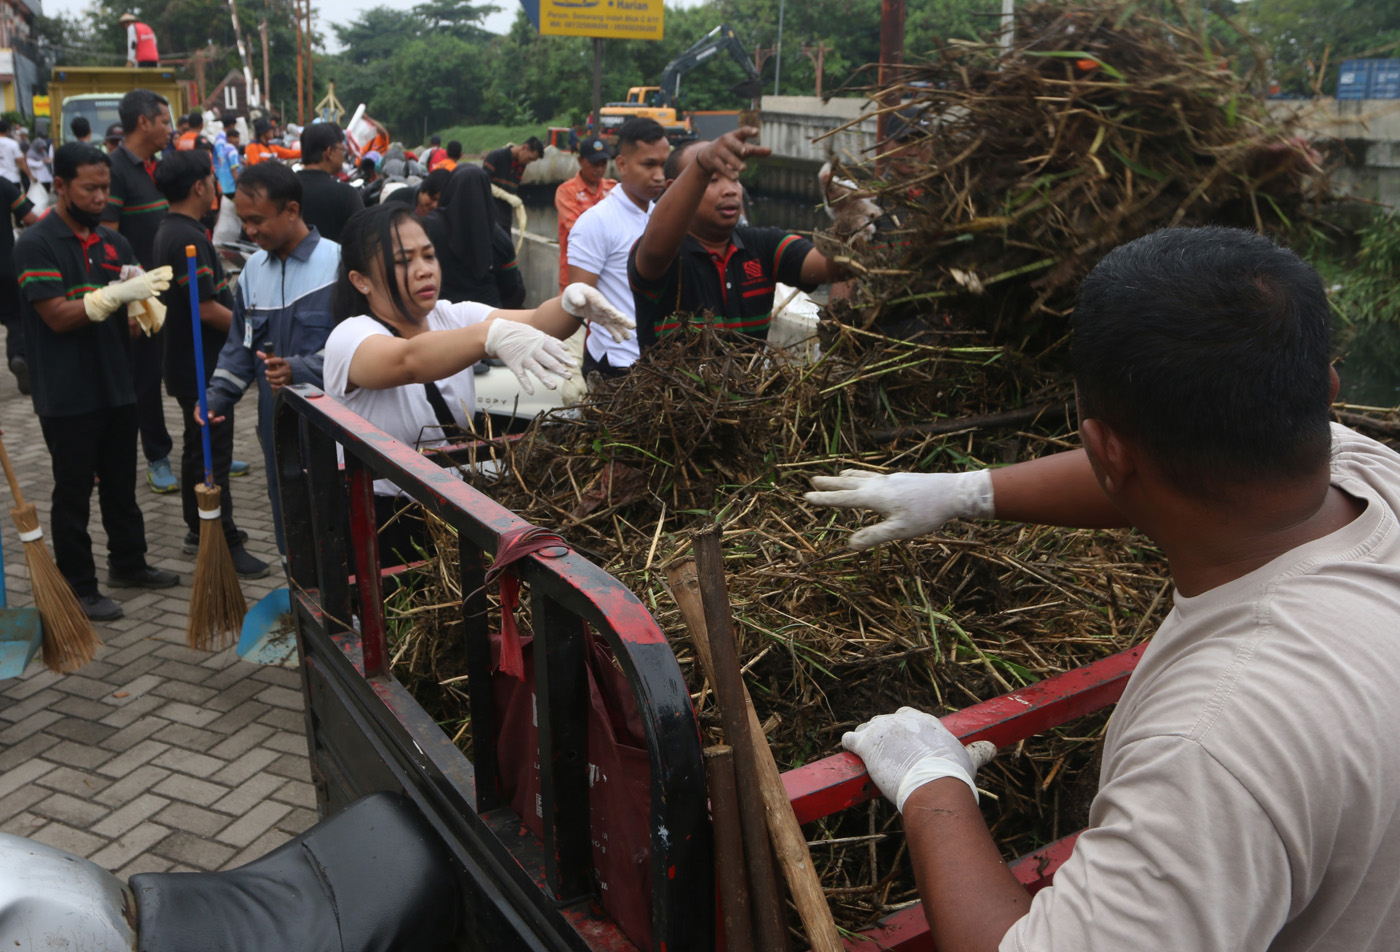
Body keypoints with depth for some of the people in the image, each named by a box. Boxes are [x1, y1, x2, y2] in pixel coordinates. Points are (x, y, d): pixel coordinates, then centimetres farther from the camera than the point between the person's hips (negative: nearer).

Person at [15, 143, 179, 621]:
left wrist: (145, 299, -10)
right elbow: (57, 315, -19)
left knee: (121, 485, 18)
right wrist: (118, 294, -28)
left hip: (116, 386, 6)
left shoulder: (113, 242, 8)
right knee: (73, 492, 5)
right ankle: (79, 587, 15)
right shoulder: (36, 245, -11)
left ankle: (129, 563, 33)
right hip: (67, 397, -6)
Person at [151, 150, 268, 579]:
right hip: (202, 365, -11)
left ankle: (200, 531, 30)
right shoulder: (188, 238, -21)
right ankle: (224, 545, 0)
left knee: (200, 447, 19)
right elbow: (207, 308, -25)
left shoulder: (172, 231, 12)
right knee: (212, 454, -6)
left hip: (190, 363, 11)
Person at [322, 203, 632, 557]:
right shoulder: (350, 339, -11)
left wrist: (571, 303, -34)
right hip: (382, 524, -4)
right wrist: (492, 334, -50)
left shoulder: (453, 318, 5)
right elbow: (408, 361, -34)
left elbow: (535, 322, -12)